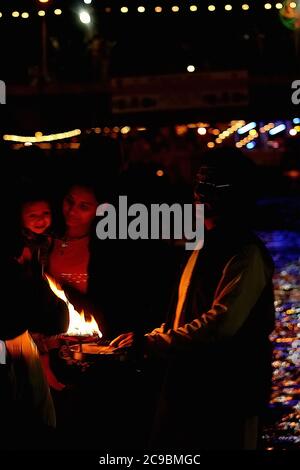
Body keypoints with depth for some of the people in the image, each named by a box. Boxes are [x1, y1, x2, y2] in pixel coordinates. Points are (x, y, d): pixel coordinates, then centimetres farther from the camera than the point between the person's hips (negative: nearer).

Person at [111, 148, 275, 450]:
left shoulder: (247, 255, -16)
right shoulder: (205, 248, 14)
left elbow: (221, 324, -27)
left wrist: (151, 343, -23)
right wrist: (146, 339, 7)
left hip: (226, 398, -9)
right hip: (186, 389, 9)